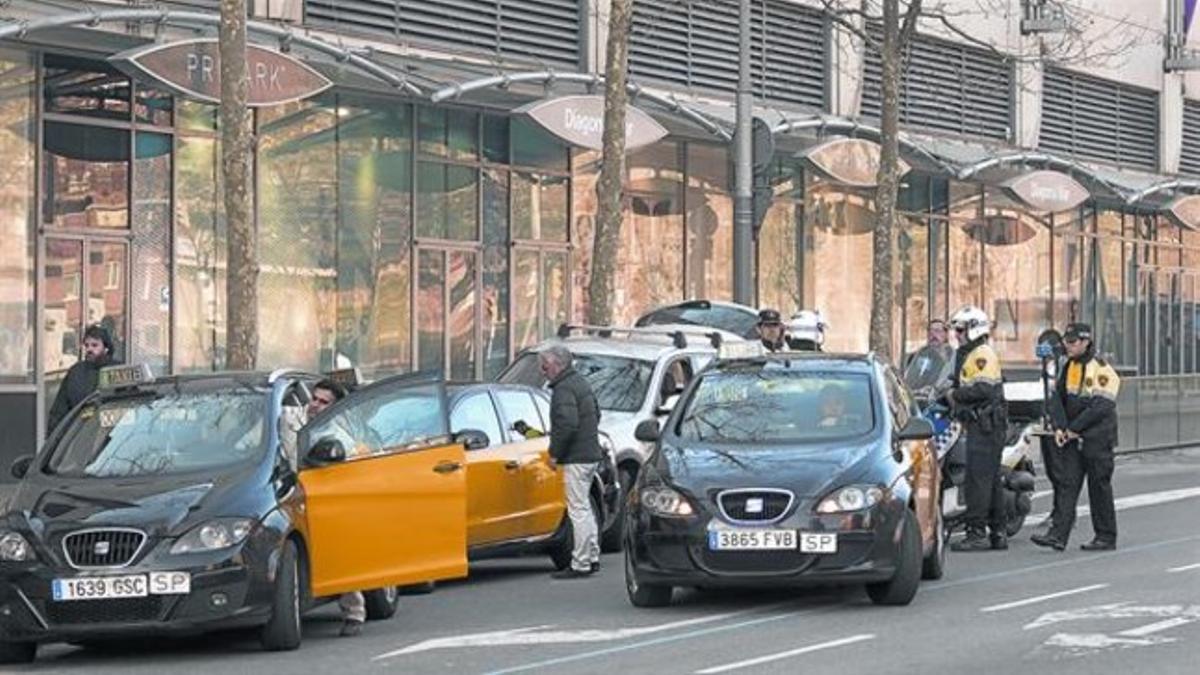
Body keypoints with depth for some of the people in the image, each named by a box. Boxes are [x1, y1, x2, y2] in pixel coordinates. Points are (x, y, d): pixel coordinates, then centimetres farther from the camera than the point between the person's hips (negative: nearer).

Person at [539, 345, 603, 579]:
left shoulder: (564, 389, -16)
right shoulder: (581, 382, 16)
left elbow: (567, 424, -26)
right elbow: (596, 415, 26)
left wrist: (555, 453, -17)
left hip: (576, 459, -10)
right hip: (591, 454, 10)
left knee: (578, 510, -7)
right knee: (584, 508, 19)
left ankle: (581, 565, -6)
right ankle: (592, 558, 25)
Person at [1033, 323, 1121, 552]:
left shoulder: (1101, 370, -11)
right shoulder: (1069, 368, 13)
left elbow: (1101, 406, -19)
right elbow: (1057, 398, 10)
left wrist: (1074, 428, -16)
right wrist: (1059, 427, -6)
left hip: (1097, 439, -6)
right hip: (1072, 438, 6)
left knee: (1099, 487, 1)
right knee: (1067, 484, -2)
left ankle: (1106, 537, 10)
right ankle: (1058, 535, -7)